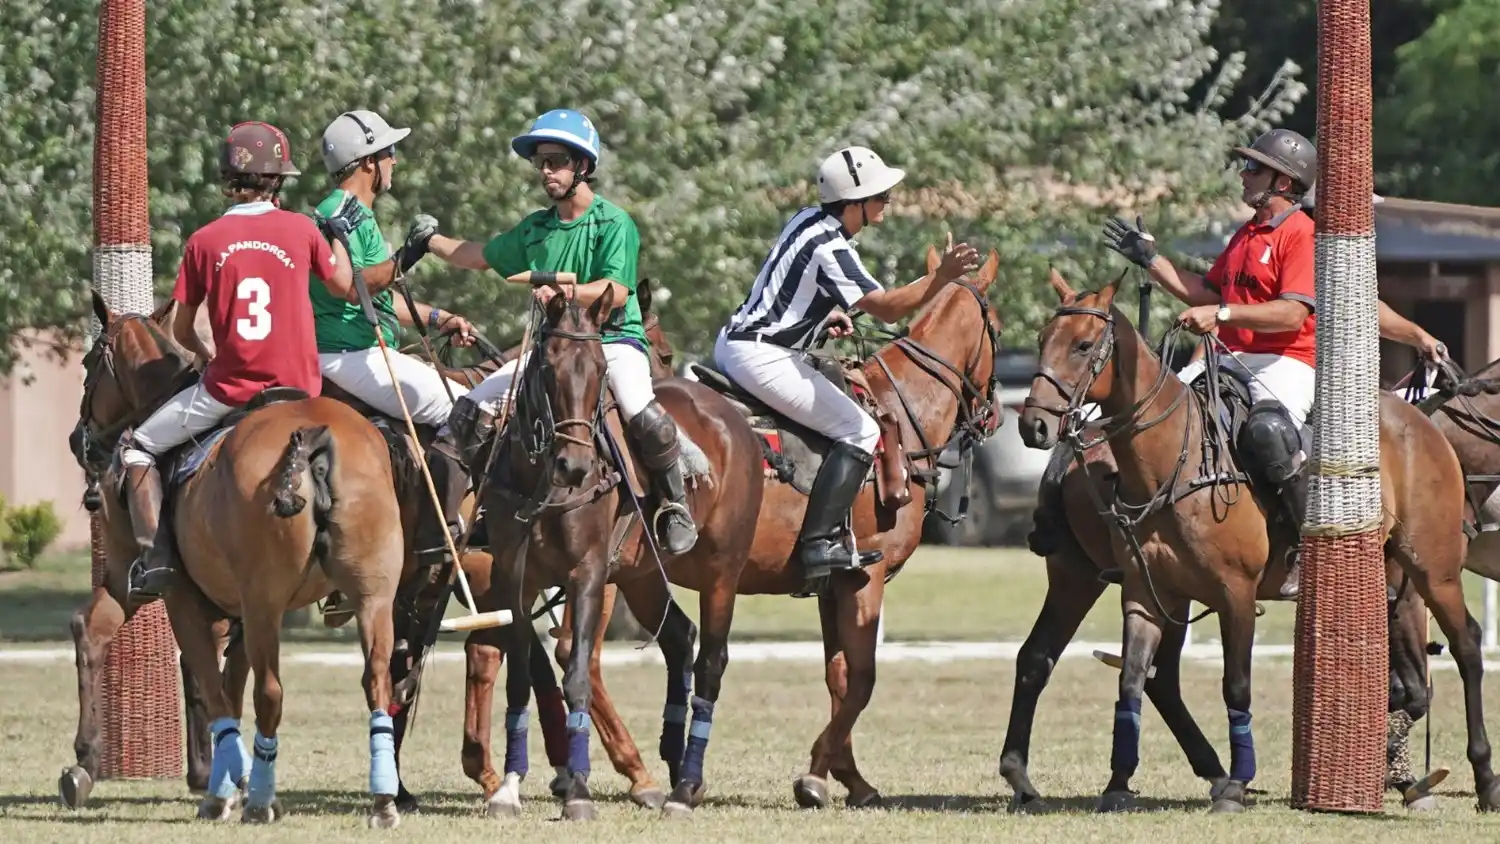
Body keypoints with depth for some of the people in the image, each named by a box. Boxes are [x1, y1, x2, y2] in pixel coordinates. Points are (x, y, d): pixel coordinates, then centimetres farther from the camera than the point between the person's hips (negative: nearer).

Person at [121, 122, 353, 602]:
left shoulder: (204, 242, -2)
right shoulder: (301, 230, -1)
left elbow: (181, 330, 6)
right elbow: (343, 284, 15)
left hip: (227, 389, -2)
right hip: (296, 388, 2)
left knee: (137, 447, 14)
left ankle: (154, 555, 0)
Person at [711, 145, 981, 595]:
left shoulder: (807, 219, 9)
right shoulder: (830, 249, -20)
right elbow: (886, 307, -24)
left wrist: (827, 313, 18)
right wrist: (942, 276, -31)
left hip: (732, 342, 10)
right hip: (761, 358, -10)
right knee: (859, 432, -9)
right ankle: (819, 543, -17)